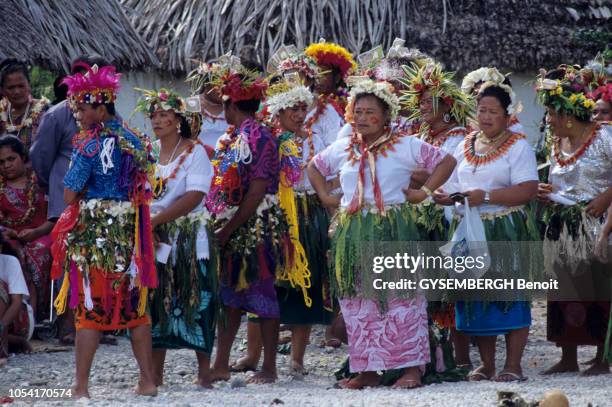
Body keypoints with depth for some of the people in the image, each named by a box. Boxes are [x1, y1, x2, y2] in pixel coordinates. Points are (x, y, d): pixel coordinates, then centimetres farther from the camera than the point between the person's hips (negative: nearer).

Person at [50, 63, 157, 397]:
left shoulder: (90, 144, -12)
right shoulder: (135, 142, 8)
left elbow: (70, 195, -12)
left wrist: (84, 199, 7)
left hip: (93, 232, -6)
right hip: (130, 231, 6)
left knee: (89, 308, -2)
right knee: (134, 307, 12)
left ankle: (81, 387, -1)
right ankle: (148, 380, 13)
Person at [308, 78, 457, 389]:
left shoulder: (405, 147, 1)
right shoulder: (342, 149, 13)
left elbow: (446, 161, 3)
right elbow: (314, 167, 29)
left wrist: (425, 192, -4)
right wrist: (325, 197, 15)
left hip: (393, 231, -4)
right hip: (352, 232, 4)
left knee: (401, 299, -8)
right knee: (357, 302, 3)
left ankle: (412, 367, -5)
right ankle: (366, 370, 9)